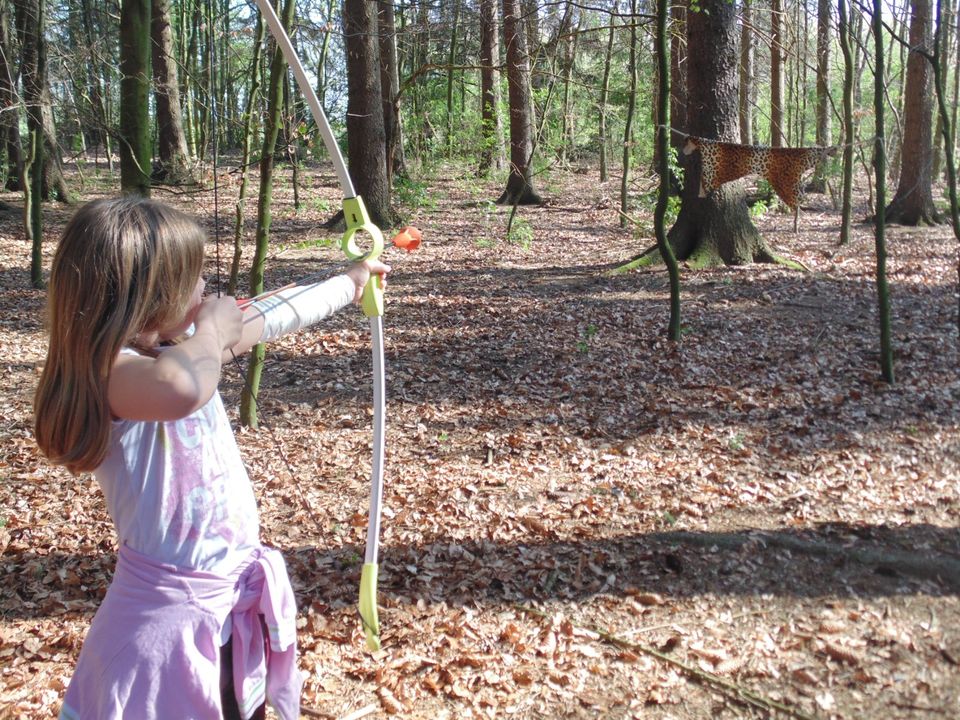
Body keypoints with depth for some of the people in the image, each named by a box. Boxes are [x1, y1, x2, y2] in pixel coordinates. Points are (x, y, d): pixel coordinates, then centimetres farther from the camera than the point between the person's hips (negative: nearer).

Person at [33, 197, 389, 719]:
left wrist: (349, 283, 28)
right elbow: (180, 390, -47)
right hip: (169, 612, -8)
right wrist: (213, 329, -26)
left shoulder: (180, 347, 1)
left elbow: (272, 315, 15)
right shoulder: (107, 372, -24)